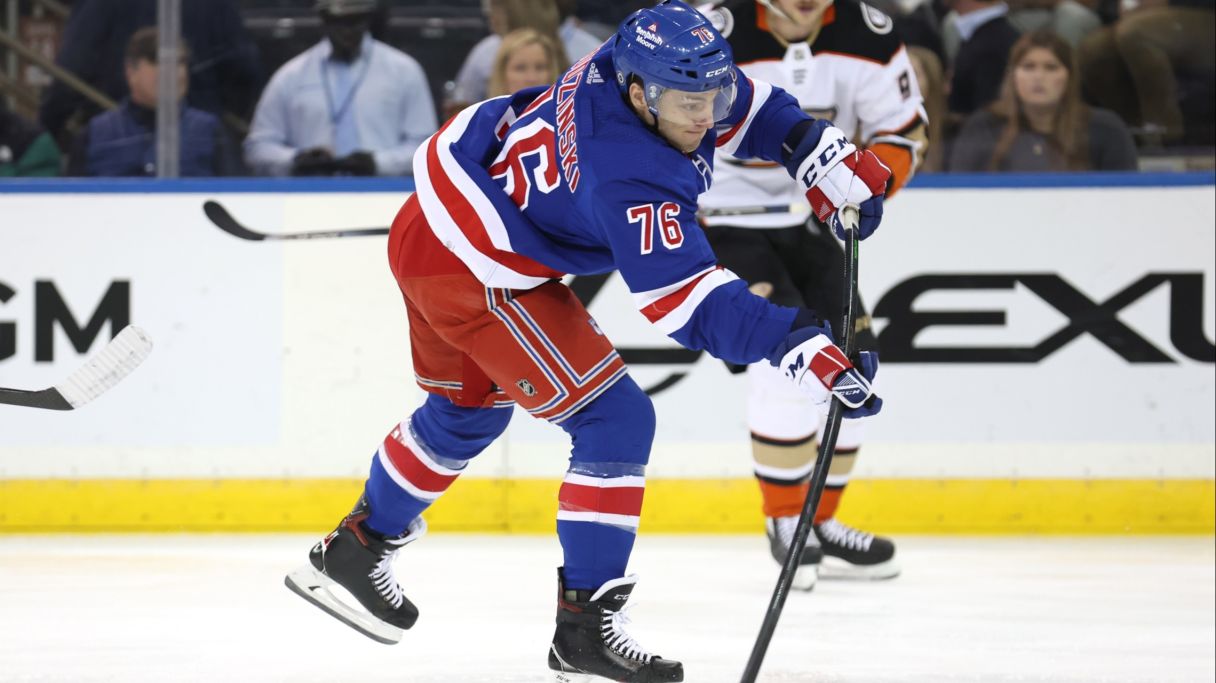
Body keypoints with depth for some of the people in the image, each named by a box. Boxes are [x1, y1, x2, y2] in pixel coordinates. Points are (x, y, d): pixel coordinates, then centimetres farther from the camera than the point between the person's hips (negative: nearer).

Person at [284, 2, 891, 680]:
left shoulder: (636, 62, -8)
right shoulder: (633, 179, -33)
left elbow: (751, 108, 10)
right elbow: (688, 305, -37)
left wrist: (829, 158, -2)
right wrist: (800, 344, -46)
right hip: (483, 276, -10)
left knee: (468, 409, 30)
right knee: (617, 421, -10)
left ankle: (354, 550, 48)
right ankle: (586, 626, -6)